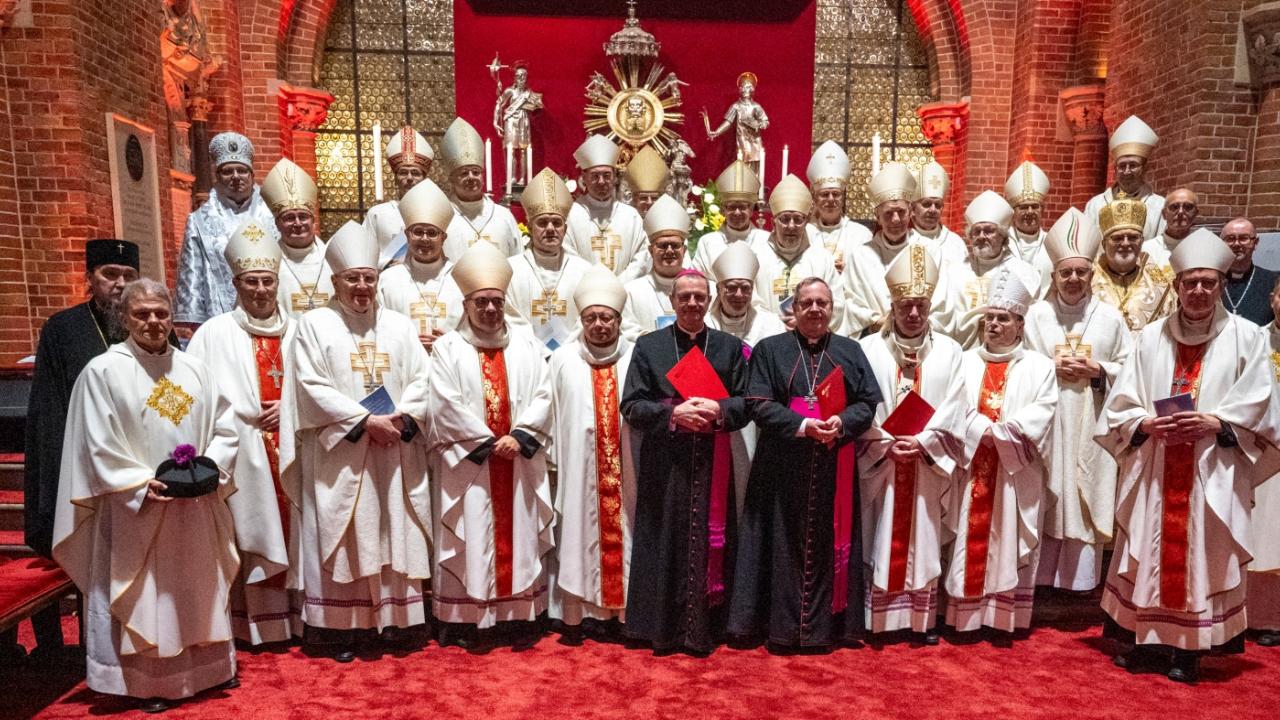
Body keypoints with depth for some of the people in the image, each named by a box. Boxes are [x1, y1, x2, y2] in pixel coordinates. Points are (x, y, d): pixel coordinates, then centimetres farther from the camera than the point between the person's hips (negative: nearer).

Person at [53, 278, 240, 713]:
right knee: (144, 598, 5)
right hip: (136, 510, -4)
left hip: (197, 508, 4)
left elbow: (225, 429, 8)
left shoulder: (195, 369, 7)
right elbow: (98, 447, -9)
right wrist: (141, 485, -17)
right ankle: (147, 682, 19)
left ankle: (208, 665, 29)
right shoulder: (103, 371, -6)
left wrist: (213, 469, -8)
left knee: (200, 590, 15)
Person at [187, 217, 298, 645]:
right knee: (252, 537, 1)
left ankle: (294, 618, 18)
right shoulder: (215, 333, 1)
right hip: (243, 454, -2)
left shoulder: (296, 331, 8)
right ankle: (258, 625, 12)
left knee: (292, 533, 7)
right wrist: (249, 416, -13)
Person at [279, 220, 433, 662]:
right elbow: (313, 389, -8)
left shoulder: (400, 326, 11)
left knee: (396, 534, 7)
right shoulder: (314, 325, 2)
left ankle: (394, 618, 18)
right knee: (340, 539, 1)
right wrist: (367, 420, -15)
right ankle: (340, 626, 12)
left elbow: (420, 381, 6)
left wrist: (402, 419, -13)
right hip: (339, 454, -3)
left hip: (396, 454, 3)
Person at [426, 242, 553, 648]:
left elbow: (542, 398, 2)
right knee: (471, 539, 1)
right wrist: (488, 443, -12)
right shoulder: (449, 347, 1)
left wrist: (519, 437, -11)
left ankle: (519, 616, 16)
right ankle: (467, 621, 10)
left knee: (519, 534, 7)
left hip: (520, 462, 3)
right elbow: (447, 406, -9)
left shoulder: (525, 342, 9)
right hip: (468, 463, -3)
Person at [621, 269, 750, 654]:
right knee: (665, 546, 4)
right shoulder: (648, 345, 6)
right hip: (664, 464, -1)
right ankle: (662, 629, 17)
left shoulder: (730, 347, 10)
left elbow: (745, 404, 6)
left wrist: (719, 410, -15)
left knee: (709, 544, 5)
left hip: (712, 464, 1)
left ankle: (704, 630, 18)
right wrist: (673, 413, -16)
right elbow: (631, 405, -1)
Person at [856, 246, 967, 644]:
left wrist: (921, 442, -12)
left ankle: (922, 618, 18)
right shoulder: (869, 349, 0)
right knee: (879, 539, 3)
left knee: (923, 540, 8)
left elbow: (953, 413, 0)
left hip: (928, 466, 1)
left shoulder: (949, 351, 5)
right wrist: (887, 444, -13)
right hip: (879, 462, -1)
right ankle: (876, 618, 12)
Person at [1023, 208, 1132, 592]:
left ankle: (1080, 577, 16)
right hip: (1045, 422, 0)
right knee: (1046, 497, 3)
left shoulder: (1110, 317, 4)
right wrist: (1051, 368, -12)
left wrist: (1097, 370, -10)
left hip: (1092, 425, 1)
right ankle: (1042, 574, 14)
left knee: (1085, 497, 4)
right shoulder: (1036, 314, 2)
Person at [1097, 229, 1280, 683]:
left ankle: (1189, 649, 14)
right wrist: (1146, 424, -13)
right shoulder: (1150, 337, 8)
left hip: (1213, 474, -1)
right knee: (1146, 553, 5)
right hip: (1152, 471, 2)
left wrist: (1213, 423, -18)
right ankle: (1141, 638, 17)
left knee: (1202, 557, 2)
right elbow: (1120, 403, 5)